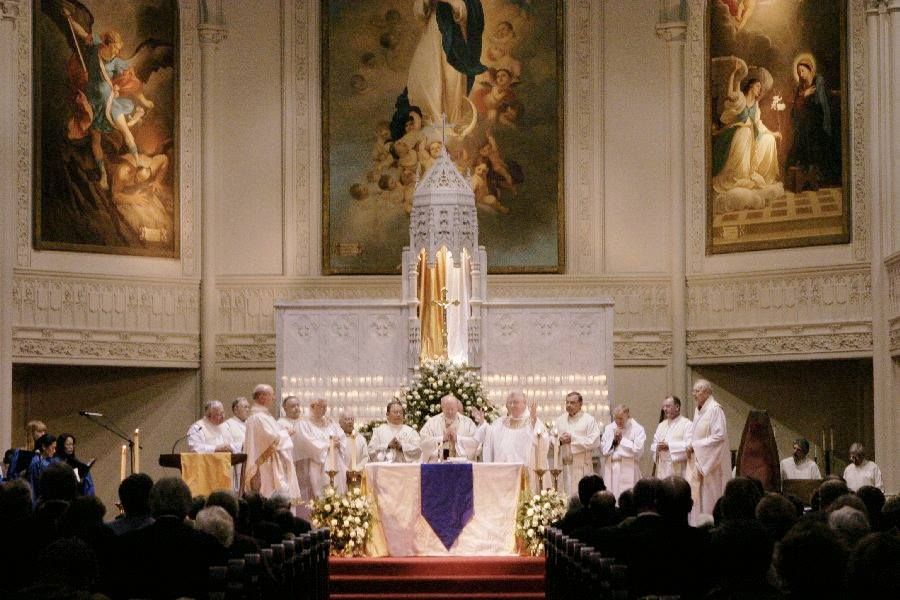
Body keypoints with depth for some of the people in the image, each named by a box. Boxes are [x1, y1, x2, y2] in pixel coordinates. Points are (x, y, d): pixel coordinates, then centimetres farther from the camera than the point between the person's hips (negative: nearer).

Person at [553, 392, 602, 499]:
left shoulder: (589, 420, 1)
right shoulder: (560, 420, 16)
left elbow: (594, 442, -9)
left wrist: (572, 439, -11)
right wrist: (559, 440, -7)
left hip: (582, 467, -4)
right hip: (563, 465, 4)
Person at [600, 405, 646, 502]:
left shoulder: (637, 429, -1)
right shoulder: (609, 428, 14)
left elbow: (638, 450, -11)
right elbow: (603, 449, 10)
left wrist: (622, 439, -6)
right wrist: (613, 440, -5)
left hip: (628, 469, -4)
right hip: (611, 470, 4)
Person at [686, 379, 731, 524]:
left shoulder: (715, 409, -13)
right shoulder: (698, 410, 14)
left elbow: (719, 436, -19)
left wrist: (695, 445, -15)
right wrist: (690, 445, 3)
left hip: (710, 462, -8)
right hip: (698, 462, 9)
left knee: (709, 500, -7)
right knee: (697, 497, 6)